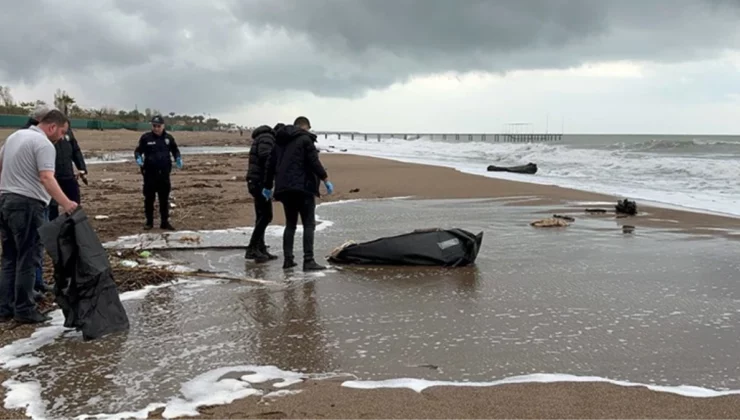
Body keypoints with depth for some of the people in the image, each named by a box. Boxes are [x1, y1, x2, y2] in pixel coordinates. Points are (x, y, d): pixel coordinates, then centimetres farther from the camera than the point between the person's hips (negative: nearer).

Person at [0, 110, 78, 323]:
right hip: (27, 204, -9)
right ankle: (24, 310, 2)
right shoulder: (44, 144, -12)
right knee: (27, 259, -2)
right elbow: (46, 178, -26)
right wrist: (66, 203, -35)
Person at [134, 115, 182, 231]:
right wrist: (138, 158, -18)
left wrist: (178, 159, 0)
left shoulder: (168, 138, 6)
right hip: (150, 173, -2)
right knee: (149, 198, 4)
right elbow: (138, 151, 3)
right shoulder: (145, 138, -1)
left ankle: (165, 222, 15)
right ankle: (149, 222, 16)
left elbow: (175, 150, 18)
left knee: (164, 199, 7)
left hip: (164, 173, 2)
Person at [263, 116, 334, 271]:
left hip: (284, 188, 7)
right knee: (309, 224, -5)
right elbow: (314, 162, -13)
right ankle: (308, 261, -12)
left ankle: (288, 259, 12)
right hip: (303, 187, -7)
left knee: (290, 224, 15)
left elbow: (271, 165, 21)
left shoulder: (279, 141, 18)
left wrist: (268, 186, 28)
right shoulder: (305, 139, -4)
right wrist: (326, 180, -11)